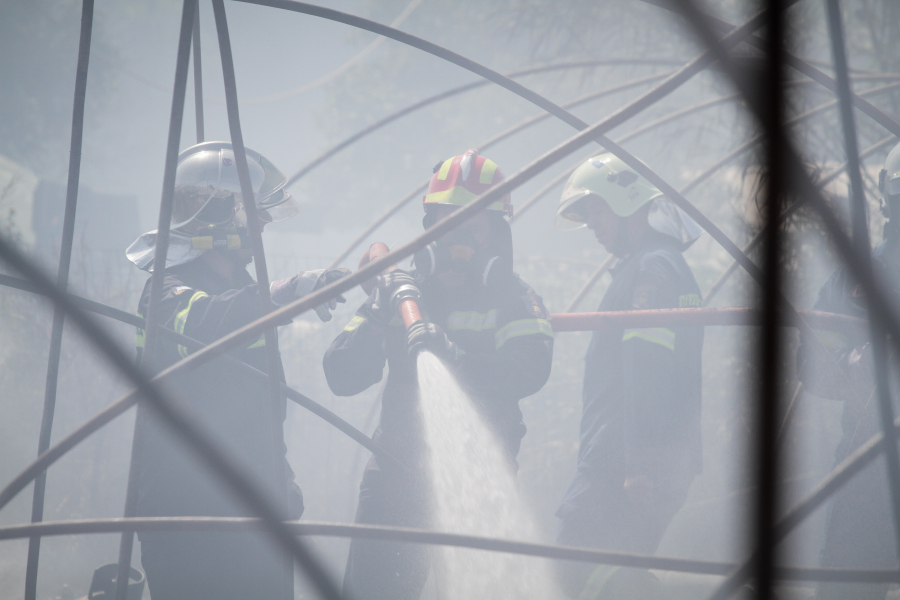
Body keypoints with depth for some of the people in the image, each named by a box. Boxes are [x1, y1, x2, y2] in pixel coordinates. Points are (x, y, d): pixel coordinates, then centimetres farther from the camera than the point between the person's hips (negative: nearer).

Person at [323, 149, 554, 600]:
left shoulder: (513, 298, 1)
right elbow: (341, 377, 3)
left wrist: (456, 358, -34)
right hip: (396, 474, 3)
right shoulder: (401, 291, 10)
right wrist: (376, 319, -14)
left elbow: (529, 372, -19)